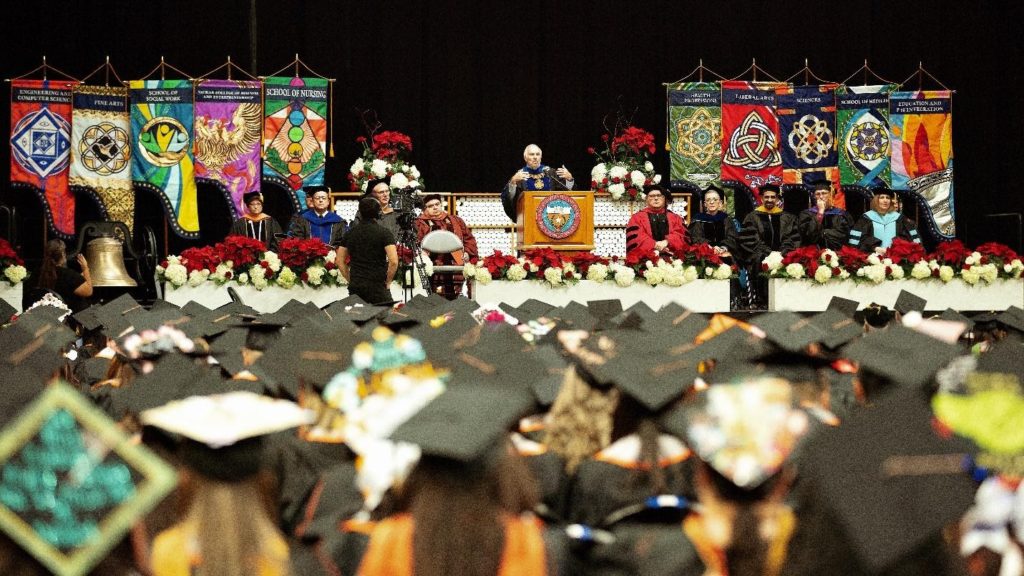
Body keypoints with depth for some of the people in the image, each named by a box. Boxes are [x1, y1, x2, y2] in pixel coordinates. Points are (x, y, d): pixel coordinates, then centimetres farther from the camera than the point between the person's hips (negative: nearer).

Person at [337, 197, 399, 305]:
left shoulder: (350, 233, 7)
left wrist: (351, 280, 13)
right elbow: (393, 261, -16)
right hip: (377, 287, -4)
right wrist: (387, 282, -4)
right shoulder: (384, 233, -7)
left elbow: (340, 261, 10)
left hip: (355, 287, 4)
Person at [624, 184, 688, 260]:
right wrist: (654, 245, -12)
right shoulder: (637, 218, 16)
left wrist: (667, 242, -13)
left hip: (671, 257, 1)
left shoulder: (675, 218, 22)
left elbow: (681, 235, 7)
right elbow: (634, 236, 1)